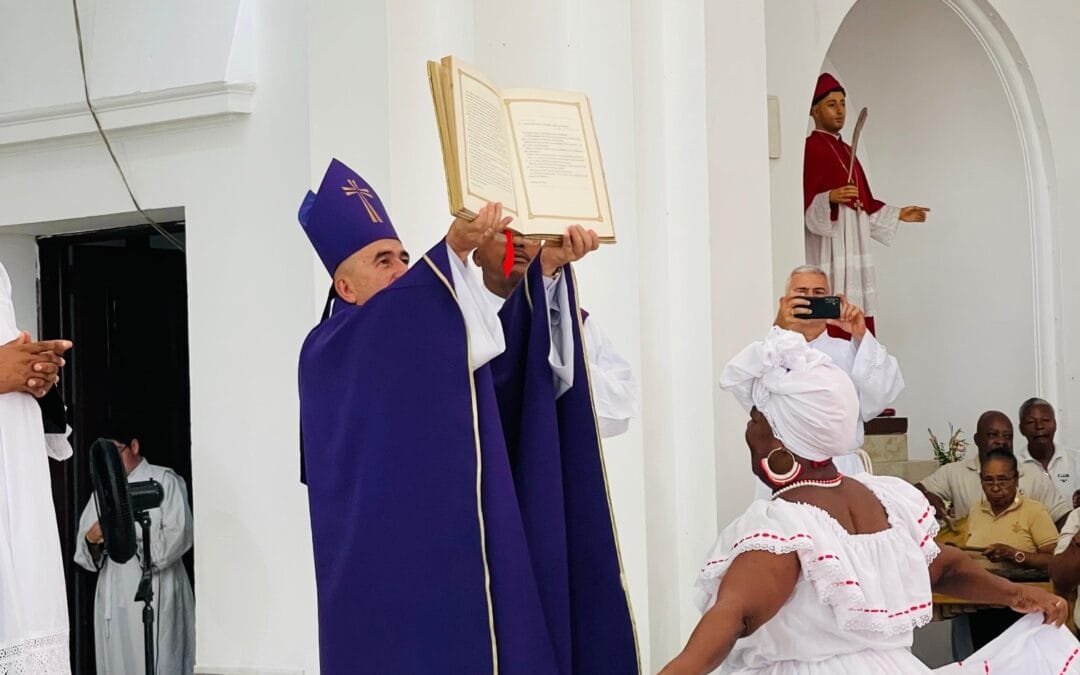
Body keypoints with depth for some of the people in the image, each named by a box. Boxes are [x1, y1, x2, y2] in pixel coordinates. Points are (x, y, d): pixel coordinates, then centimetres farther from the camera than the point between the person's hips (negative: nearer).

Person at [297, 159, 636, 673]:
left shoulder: (440, 341, 20)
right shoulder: (328, 351, -3)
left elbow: (500, 350, 5)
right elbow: (391, 320, -23)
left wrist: (548, 266, -9)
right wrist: (453, 249, -38)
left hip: (462, 562, 7)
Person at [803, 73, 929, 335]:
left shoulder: (845, 150, 21)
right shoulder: (809, 150, -6)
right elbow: (802, 205, -14)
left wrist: (897, 214, 26)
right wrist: (830, 198, -29)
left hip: (855, 249, 9)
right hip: (827, 252, -9)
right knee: (831, 327, -14)